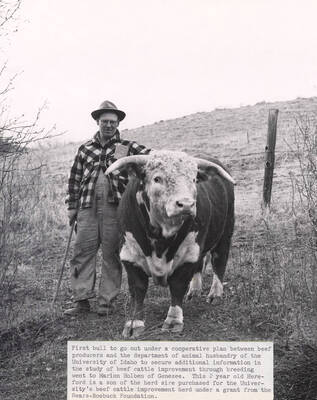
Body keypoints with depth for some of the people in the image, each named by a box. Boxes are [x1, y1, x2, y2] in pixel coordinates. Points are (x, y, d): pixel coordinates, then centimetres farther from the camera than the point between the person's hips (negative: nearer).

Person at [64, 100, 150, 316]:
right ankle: (82, 300, 5)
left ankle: (106, 302, 9)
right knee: (82, 251, -1)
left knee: (112, 254, 1)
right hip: (87, 207, 2)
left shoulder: (128, 147, 7)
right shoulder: (85, 149, 14)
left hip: (115, 207, -2)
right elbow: (74, 178, 17)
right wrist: (72, 205, 14)